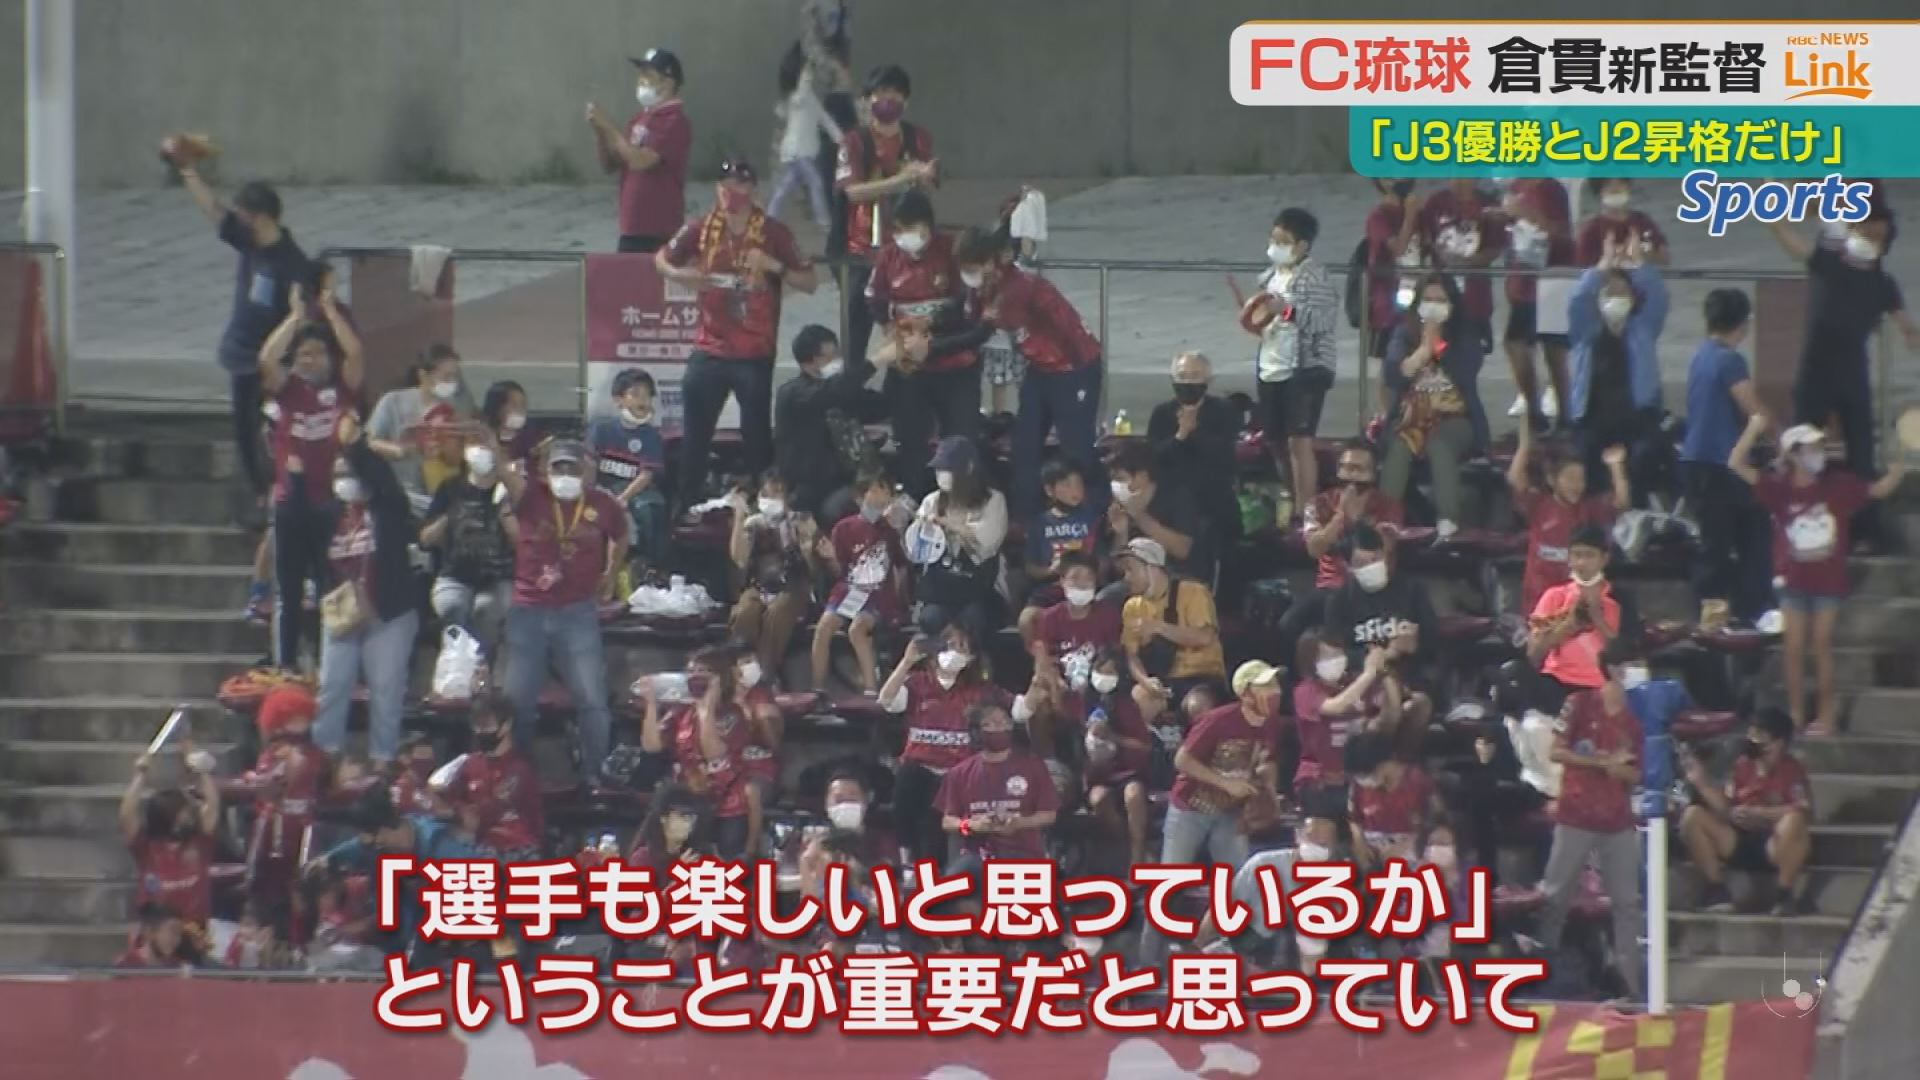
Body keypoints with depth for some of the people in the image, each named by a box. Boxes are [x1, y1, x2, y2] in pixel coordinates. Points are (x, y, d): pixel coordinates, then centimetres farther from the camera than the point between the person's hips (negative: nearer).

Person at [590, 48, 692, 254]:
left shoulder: (674, 122, -13)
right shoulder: (641, 118, 15)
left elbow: (640, 160, -23)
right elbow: (610, 164, 17)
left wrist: (608, 127, -16)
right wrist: (598, 131, -1)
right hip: (632, 228, 9)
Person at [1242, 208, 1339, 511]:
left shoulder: (1312, 275, -9)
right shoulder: (1270, 277, 15)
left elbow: (1325, 318, -17)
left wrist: (1286, 310, -25)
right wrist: (1255, 323, 6)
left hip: (1305, 369, -8)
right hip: (1271, 370, 8)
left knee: (1299, 441, -14)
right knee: (1276, 443, 12)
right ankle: (1292, 506, 25)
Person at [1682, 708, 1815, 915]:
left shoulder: (1792, 771, -7)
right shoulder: (1742, 766, 8)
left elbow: (1802, 812, -21)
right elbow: (1725, 809, 10)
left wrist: (1757, 813, -25)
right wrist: (1702, 783, -3)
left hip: (1776, 846, -5)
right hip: (1741, 843, 5)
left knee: (1793, 821, -38)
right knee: (1692, 816, -11)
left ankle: (1785, 895, -23)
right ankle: (1716, 889, -8)